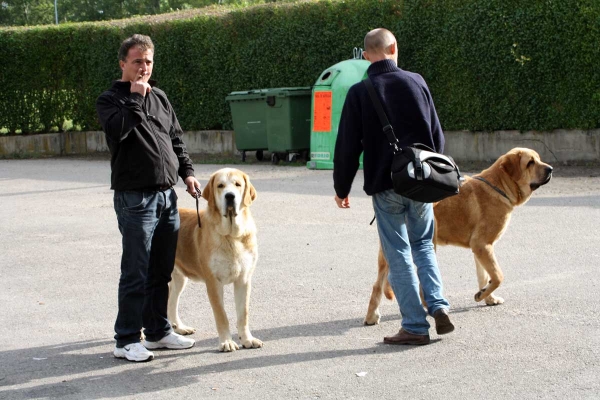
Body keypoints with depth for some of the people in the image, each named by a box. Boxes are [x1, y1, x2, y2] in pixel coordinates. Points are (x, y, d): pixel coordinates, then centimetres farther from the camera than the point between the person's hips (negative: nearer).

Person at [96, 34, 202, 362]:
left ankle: (158, 331, 24)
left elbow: (176, 138, 22)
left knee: (162, 271, 13)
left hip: (166, 196, 7)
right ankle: (126, 340, 2)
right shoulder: (111, 99, -3)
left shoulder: (159, 97, 16)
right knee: (136, 273, -6)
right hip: (134, 197, -7)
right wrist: (135, 98, -18)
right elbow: (116, 130, -23)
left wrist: (186, 171, 12)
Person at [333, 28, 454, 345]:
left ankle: (415, 326, 4)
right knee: (423, 245, 20)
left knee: (399, 255, 4)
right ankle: (438, 305, 3)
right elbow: (437, 134, 6)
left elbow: (347, 146, -5)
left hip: (385, 187, -2)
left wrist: (342, 188, 7)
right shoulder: (416, 81, 1)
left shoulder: (359, 93, -6)